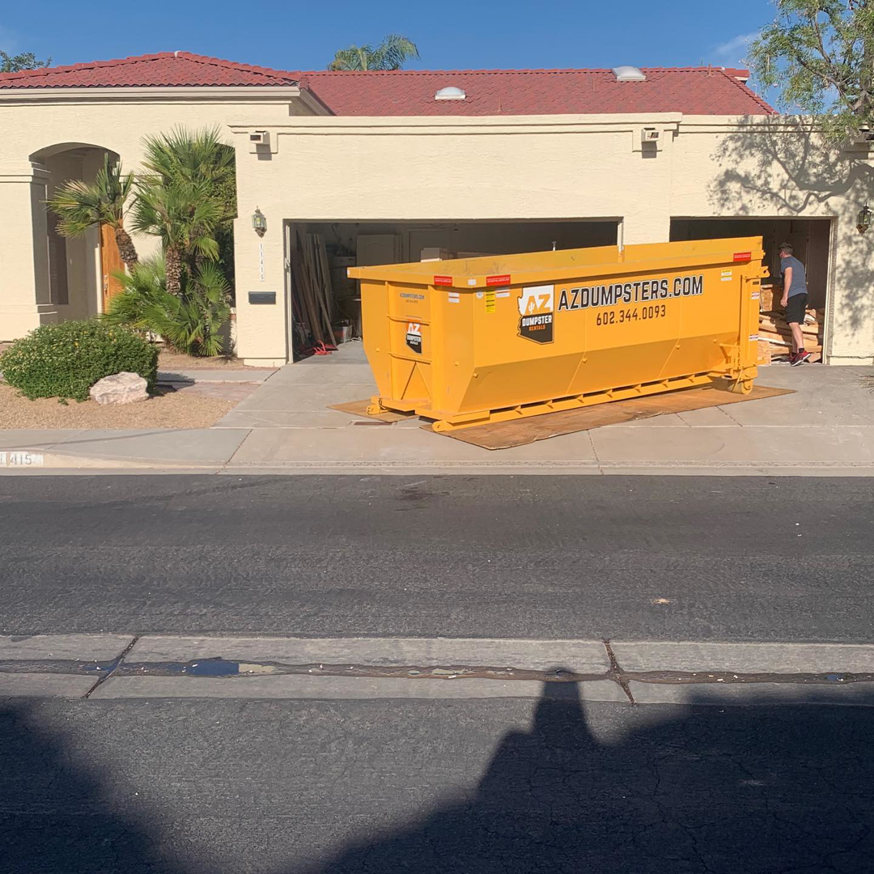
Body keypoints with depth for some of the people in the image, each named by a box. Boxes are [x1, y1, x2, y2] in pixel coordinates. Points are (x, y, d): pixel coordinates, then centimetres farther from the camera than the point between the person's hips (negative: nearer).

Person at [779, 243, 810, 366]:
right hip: (803, 293, 9)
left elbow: (788, 276, -10)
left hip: (793, 294, -9)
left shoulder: (785, 261, 4)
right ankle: (794, 354, 10)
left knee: (793, 323, -18)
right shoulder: (799, 263, 30)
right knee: (796, 324, 11)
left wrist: (785, 296, -14)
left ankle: (802, 351, -33)